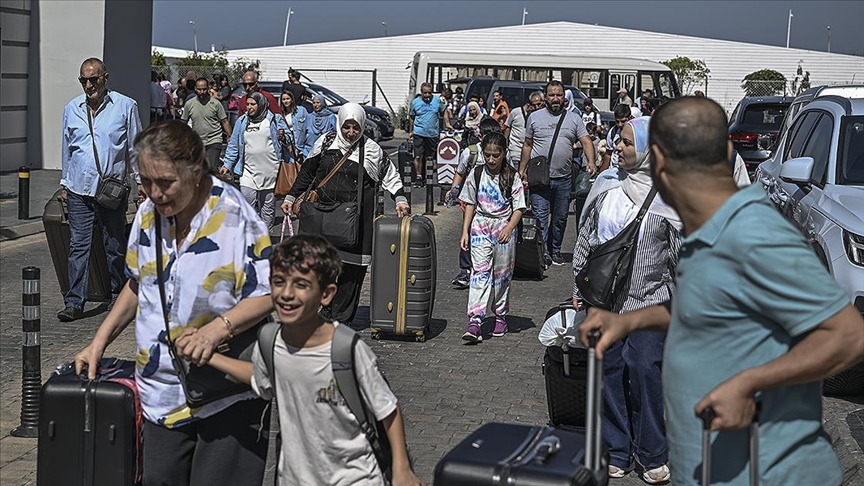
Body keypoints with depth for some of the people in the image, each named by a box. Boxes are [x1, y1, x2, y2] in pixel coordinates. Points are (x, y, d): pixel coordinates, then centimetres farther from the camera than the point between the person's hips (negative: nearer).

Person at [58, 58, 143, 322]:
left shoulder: (126, 106, 0)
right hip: (79, 190, 2)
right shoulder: (72, 109, 9)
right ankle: (74, 302, -1)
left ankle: (119, 295, 23)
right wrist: (64, 184, 19)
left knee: (115, 246, 8)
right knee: (78, 245, -3)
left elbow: (136, 147, 6)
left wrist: (141, 180, 4)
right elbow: (67, 148, 18)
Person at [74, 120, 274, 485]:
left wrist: (216, 329, -32)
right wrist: (100, 341, 12)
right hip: (163, 391, 7)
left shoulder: (234, 217, -18)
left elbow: (268, 294, -18)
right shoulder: (148, 214, 4)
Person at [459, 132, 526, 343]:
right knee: (480, 272, -10)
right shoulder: (476, 174, 3)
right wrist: (465, 232, 3)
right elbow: (470, 204, 8)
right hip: (480, 227, 0)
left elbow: (519, 208, -2)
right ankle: (475, 321, -18)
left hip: (504, 229, 0)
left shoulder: (512, 177, -2)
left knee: (502, 275, 8)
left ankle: (501, 317, 24)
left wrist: (509, 228, -17)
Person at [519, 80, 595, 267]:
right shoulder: (535, 117, 6)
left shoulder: (574, 119, 7)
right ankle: (542, 252, -12)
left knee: (560, 218, 11)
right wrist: (522, 169, 7)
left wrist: (591, 162, -19)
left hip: (564, 178, 2)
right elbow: (527, 145, 11)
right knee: (540, 216, -9)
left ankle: (555, 251, 23)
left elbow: (586, 141, -2)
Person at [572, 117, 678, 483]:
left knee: (645, 372, -2)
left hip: (649, 303, -4)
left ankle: (653, 456, 13)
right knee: (609, 372, 7)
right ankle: (616, 452, 19)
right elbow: (585, 241, 13)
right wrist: (580, 289, 12)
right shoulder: (606, 189, 5)